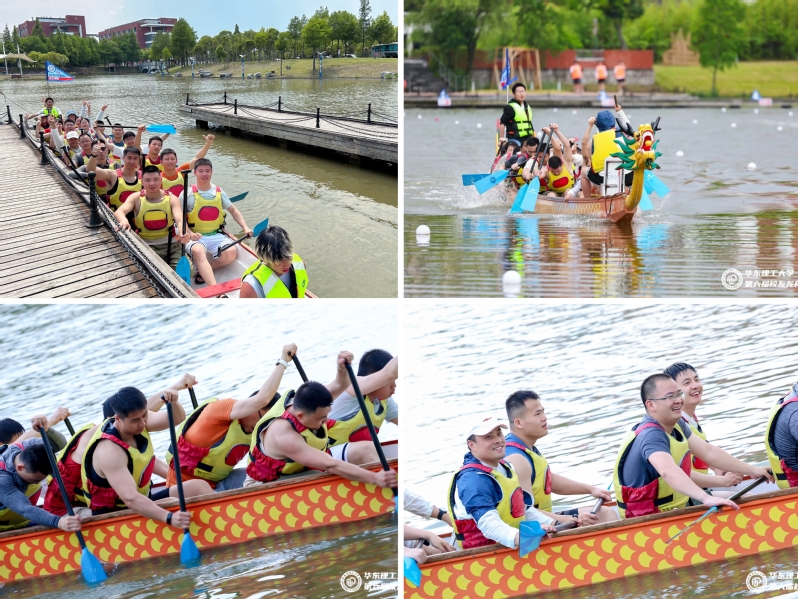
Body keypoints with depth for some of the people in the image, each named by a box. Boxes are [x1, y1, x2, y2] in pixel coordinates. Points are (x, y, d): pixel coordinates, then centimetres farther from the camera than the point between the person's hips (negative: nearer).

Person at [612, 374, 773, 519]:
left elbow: (709, 453, 12)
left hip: (679, 505, 10)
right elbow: (668, 471, -43)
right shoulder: (650, 435, -25)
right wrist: (706, 498, -54)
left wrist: (751, 470, 12)